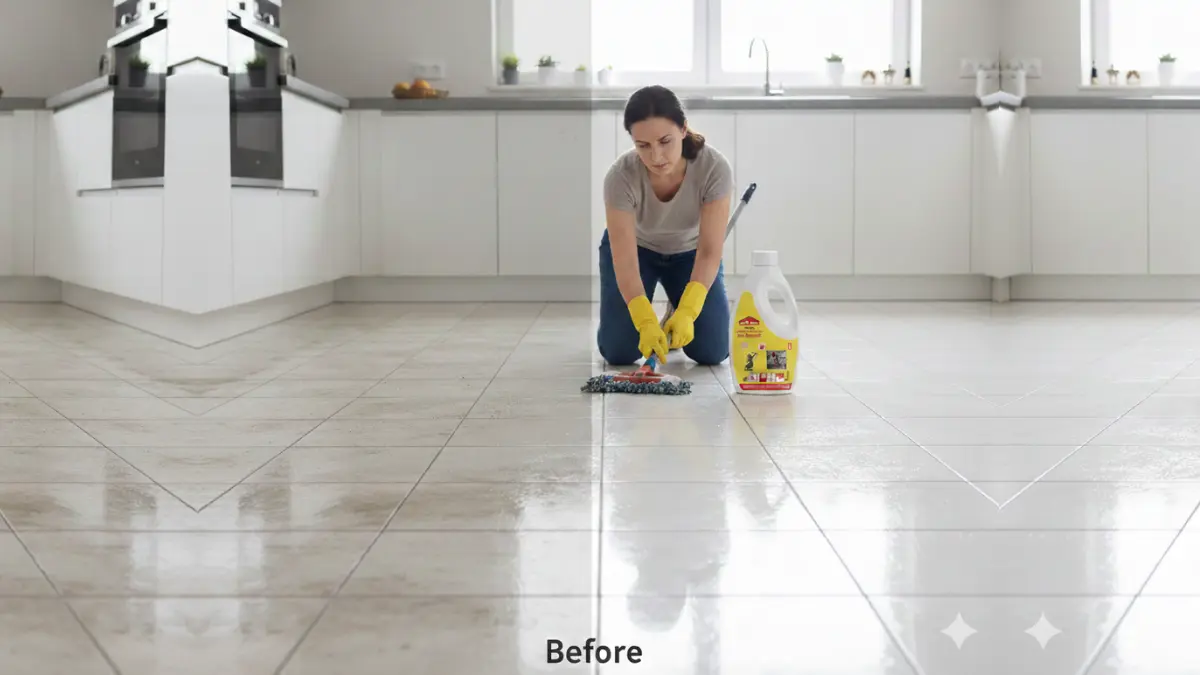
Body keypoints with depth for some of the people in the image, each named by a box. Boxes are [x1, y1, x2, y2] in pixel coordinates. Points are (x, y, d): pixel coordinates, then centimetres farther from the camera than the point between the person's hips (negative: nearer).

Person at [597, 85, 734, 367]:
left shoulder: (715, 168, -34)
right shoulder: (621, 176, -36)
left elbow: (709, 251, -32)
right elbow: (625, 262, -37)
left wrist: (686, 313, -46)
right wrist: (645, 322, -52)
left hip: (689, 251, 1)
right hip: (636, 249, -1)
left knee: (712, 351, -15)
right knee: (620, 350, -17)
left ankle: (676, 315, 18)